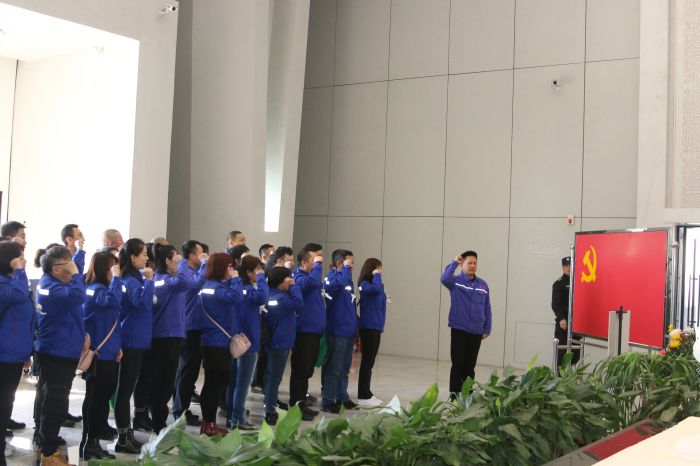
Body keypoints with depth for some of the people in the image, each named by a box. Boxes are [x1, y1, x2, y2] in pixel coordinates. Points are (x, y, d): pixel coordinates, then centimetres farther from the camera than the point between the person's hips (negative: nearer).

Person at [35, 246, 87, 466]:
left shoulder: (53, 284, 12)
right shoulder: (51, 287, -20)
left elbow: (69, 313, 22)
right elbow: (77, 296, -39)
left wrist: (81, 333, 10)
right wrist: (75, 273, -25)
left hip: (59, 351, 11)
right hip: (58, 353, -11)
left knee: (51, 402, 19)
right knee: (56, 404, -4)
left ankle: (45, 445, 30)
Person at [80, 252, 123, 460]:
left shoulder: (103, 288, 14)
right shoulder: (95, 289, -14)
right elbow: (113, 301, -36)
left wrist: (117, 346, 14)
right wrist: (116, 278, -27)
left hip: (108, 352, 9)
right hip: (98, 354, -9)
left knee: (102, 397, 14)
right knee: (96, 399, -2)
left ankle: (92, 441, 23)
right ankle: (89, 444, 7)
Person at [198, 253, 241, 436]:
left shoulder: (211, 285, 15)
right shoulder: (215, 287, -17)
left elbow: (230, 300, 19)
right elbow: (235, 298, -31)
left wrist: (232, 280, 6)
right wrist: (235, 279, -18)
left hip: (214, 341, 10)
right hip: (218, 342, -10)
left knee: (214, 383, 14)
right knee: (214, 383, -3)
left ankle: (209, 422, 21)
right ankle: (208, 424, 3)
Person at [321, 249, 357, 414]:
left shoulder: (348, 279, 16)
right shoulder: (333, 276, -10)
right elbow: (338, 283, -36)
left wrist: (355, 325, 18)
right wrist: (345, 268, -20)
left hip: (348, 331, 9)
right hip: (337, 331, -9)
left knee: (344, 368, 16)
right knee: (334, 368, -3)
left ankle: (342, 397, 27)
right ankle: (327, 401, 4)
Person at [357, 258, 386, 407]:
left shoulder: (374, 284, 13)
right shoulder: (365, 284, -11)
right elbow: (377, 289, -31)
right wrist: (376, 276, -15)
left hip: (376, 327, 8)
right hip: (368, 327, -8)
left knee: (370, 362, 13)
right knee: (367, 361, -4)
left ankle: (367, 394, 21)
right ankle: (363, 396, 0)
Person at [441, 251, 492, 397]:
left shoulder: (482, 285, 6)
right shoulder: (455, 281, -4)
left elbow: (487, 308, 9)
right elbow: (444, 279, -28)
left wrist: (487, 328, 6)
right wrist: (454, 263, -22)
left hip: (476, 331, 3)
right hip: (459, 330, -3)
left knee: (470, 365, 11)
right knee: (458, 364, 1)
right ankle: (454, 395, 10)